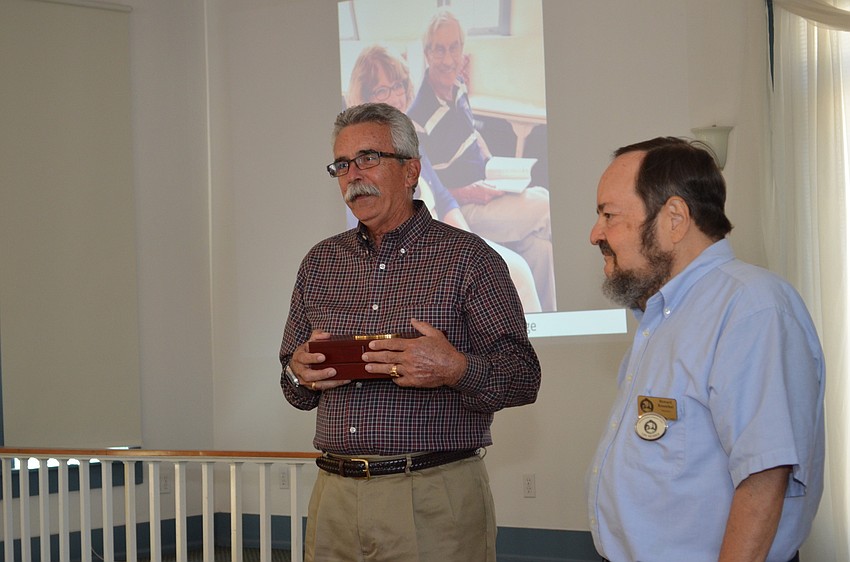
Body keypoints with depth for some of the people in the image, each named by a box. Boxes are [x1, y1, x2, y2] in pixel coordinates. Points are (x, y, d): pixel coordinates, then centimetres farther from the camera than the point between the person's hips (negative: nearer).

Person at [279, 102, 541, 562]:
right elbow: (298, 393, 20)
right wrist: (299, 373, -3)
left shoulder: (468, 258, -1)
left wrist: (455, 369, -23)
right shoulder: (320, 264, 14)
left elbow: (524, 380, -5)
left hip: (435, 501, -4)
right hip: (335, 497, 5)